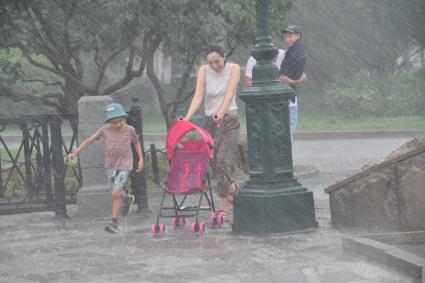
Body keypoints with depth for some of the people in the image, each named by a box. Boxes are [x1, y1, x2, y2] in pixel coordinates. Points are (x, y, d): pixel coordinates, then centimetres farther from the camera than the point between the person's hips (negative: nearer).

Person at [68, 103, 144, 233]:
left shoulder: (129, 130, -6)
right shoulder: (105, 130, -5)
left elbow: (136, 142, 12)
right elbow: (89, 140, 0)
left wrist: (141, 159, 7)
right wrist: (75, 153, -5)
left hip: (124, 165, -3)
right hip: (110, 165, 3)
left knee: (116, 194, -15)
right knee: (119, 192, 11)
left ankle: (114, 222, -7)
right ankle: (126, 199, 48)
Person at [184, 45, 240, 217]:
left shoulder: (234, 68, -6)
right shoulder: (204, 71, 0)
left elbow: (230, 93, -19)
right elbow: (198, 96, -9)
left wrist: (221, 113, -35)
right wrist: (188, 117, -24)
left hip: (229, 119, -3)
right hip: (210, 120, 4)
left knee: (223, 160, -14)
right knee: (215, 163, 4)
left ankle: (223, 204, -8)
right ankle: (232, 187, 26)